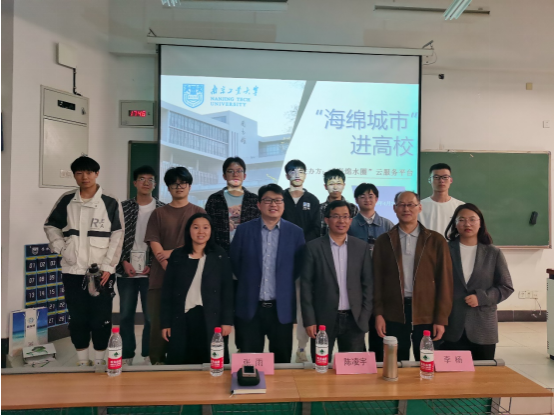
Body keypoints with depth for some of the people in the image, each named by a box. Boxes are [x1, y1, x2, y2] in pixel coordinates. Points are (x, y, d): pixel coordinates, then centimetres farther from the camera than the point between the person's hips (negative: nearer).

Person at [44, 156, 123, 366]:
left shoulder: (111, 203, -3)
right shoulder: (66, 200, 6)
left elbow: (117, 236, -5)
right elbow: (51, 226, 16)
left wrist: (107, 266, -11)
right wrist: (61, 249, 1)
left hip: (101, 272, -3)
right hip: (72, 271, 3)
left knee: (101, 317, 3)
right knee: (77, 318, 11)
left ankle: (100, 360, 20)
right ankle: (82, 360, 26)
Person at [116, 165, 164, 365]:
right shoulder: (123, 207, 6)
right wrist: (123, 261, -5)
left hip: (151, 271, -2)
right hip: (126, 270, 2)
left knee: (151, 316, 3)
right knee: (126, 315, 10)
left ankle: (149, 356, 18)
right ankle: (126, 356, 24)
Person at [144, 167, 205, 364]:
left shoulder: (198, 212, 8)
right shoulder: (158, 213, 11)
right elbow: (154, 244, 1)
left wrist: (173, 252, -10)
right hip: (162, 276, 1)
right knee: (159, 321, 3)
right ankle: (157, 362, 16)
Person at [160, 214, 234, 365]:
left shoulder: (220, 255, 2)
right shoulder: (177, 255, 5)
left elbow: (227, 289, 1)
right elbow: (167, 291, 5)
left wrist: (227, 320, -4)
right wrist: (165, 322, 1)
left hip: (210, 319, -1)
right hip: (181, 319, 1)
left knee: (210, 364, 6)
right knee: (179, 364, 8)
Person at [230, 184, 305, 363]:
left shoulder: (295, 232, -1)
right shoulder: (244, 230, -1)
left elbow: (299, 266, 7)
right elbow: (235, 262, 7)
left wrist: (285, 284, 4)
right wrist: (249, 282, 7)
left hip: (281, 308, 0)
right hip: (250, 307, 0)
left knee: (282, 362, 12)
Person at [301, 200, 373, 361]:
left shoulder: (361, 247, 4)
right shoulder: (313, 247, -4)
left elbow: (368, 283, 6)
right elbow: (306, 285, -4)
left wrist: (365, 316, 1)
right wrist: (309, 320, -7)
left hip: (354, 319, 2)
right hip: (323, 319, -2)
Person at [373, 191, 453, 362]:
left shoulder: (436, 240, 2)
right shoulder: (383, 241, 4)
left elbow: (444, 281, 0)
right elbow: (377, 279, 3)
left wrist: (441, 318, -4)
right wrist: (378, 313, -3)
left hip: (427, 314, 0)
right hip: (393, 314, 1)